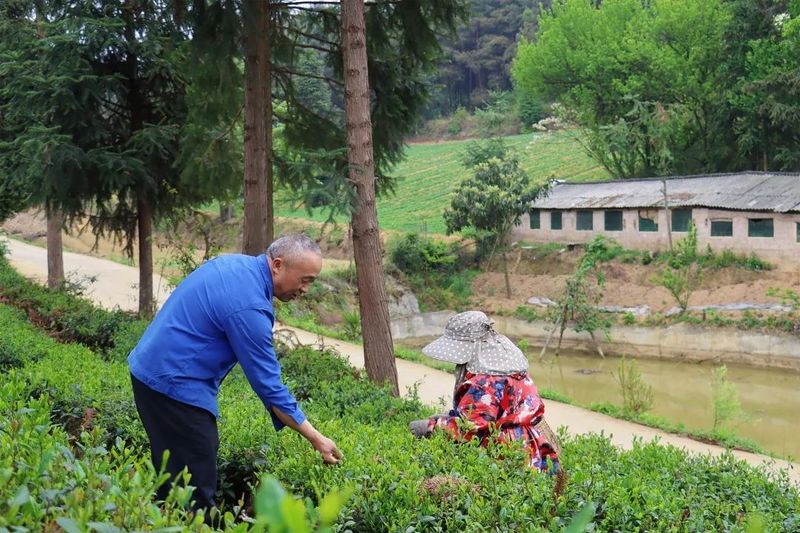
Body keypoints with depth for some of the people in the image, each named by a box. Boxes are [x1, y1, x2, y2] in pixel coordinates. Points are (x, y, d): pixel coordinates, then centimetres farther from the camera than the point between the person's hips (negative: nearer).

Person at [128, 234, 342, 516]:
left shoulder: (234, 263, 5)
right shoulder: (249, 306, -23)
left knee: (173, 477, 16)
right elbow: (268, 384, -19)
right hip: (175, 384, -10)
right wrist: (316, 439, -14)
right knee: (197, 492, -6)